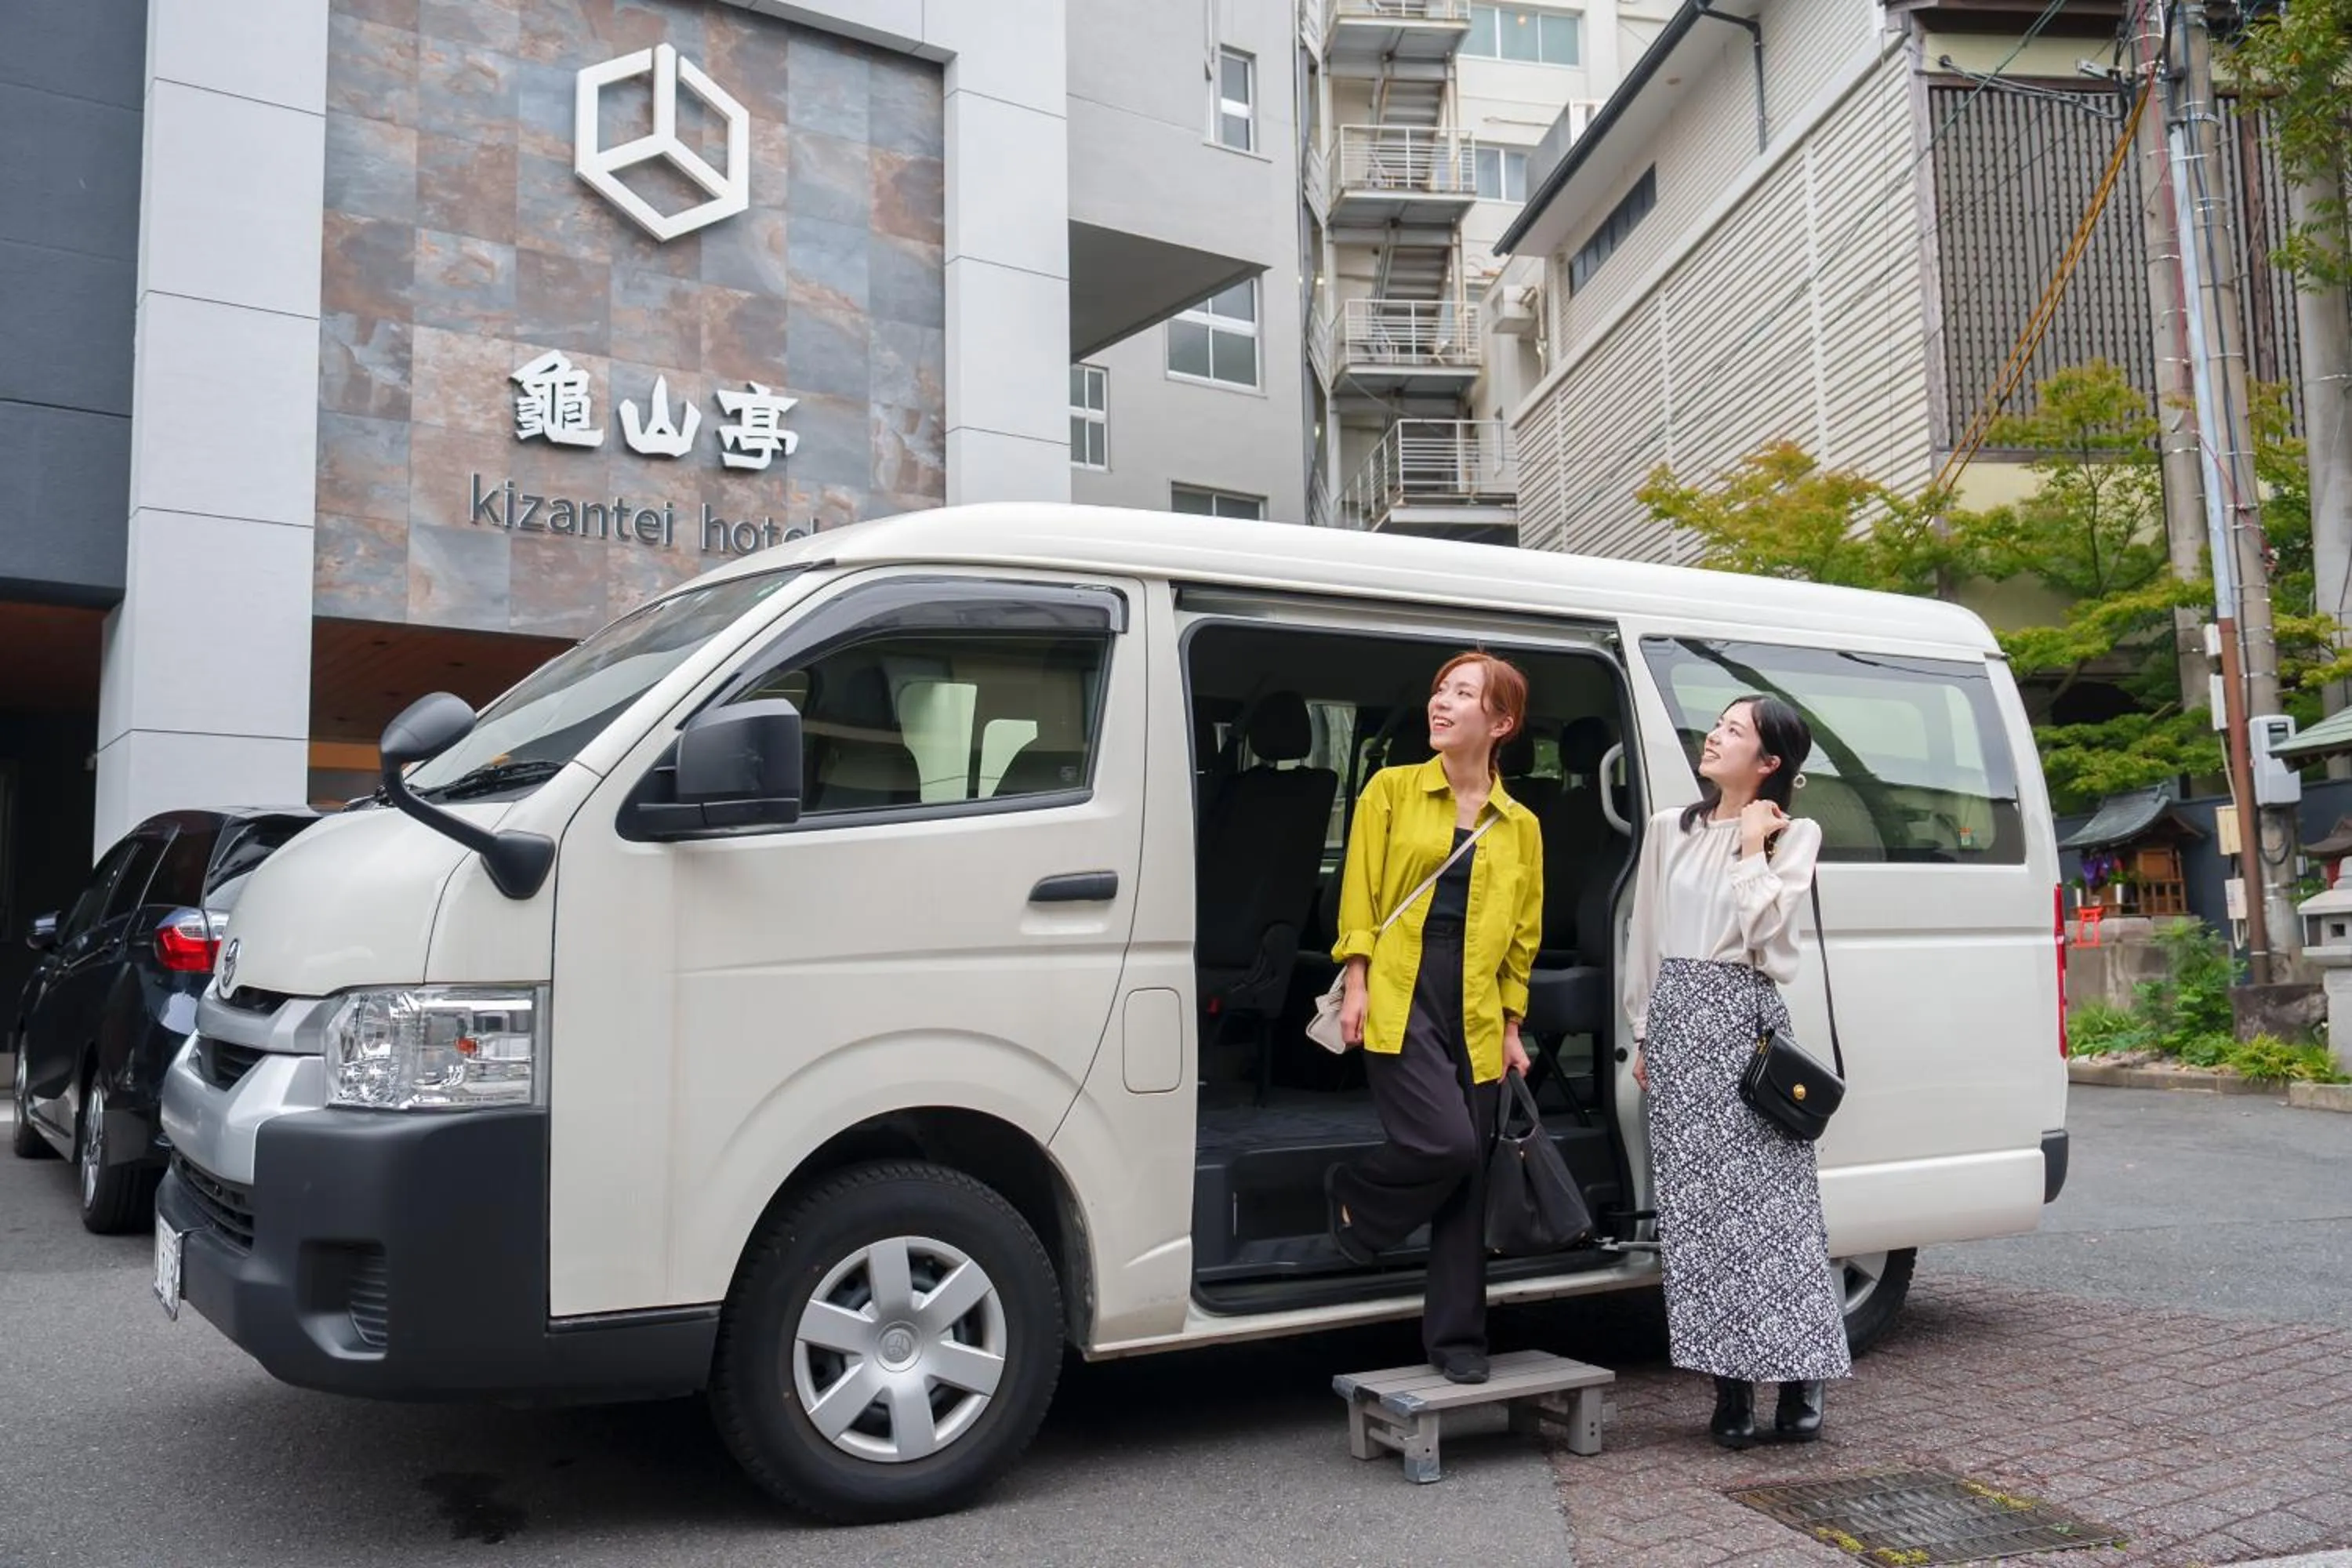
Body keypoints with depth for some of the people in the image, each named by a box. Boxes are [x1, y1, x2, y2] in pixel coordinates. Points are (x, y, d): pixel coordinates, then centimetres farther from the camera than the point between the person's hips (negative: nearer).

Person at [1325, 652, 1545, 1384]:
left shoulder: (1520, 826, 10)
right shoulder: (1392, 789, 5)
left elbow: (1522, 935, 13)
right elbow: (1360, 892, 2)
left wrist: (1512, 1027, 9)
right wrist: (1356, 982, -6)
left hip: (1475, 1013, 3)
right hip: (1401, 998, -3)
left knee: (1469, 1174, 4)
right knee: (1445, 1144, -19)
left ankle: (1457, 1336, 16)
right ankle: (1353, 1196, 13)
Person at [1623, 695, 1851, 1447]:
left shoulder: (1794, 835, 4)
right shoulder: (1669, 829, 12)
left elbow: (1761, 931, -10)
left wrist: (1752, 846, -6)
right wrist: (1644, 1034, 13)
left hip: (1744, 1016, -3)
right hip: (1677, 1016, 3)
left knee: (1770, 1198, -5)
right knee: (1698, 1204, 3)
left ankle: (1798, 1380, 4)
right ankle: (1730, 1384, 10)